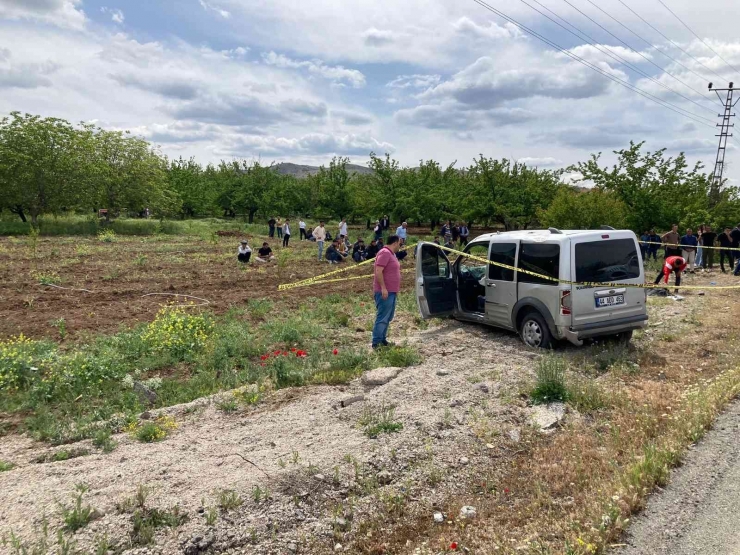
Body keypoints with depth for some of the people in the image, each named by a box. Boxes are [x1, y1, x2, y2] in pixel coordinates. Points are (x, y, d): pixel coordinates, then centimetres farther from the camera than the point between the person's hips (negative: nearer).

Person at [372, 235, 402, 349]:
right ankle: (376, 342, -7)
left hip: (391, 292, 10)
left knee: (388, 318, 14)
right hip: (384, 292, -10)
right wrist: (383, 288, -25)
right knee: (382, 318, -10)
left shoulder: (391, 254, 18)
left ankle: (383, 339, 22)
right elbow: (378, 272, -22)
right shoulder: (385, 253, -14)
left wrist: (396, 289, 24)